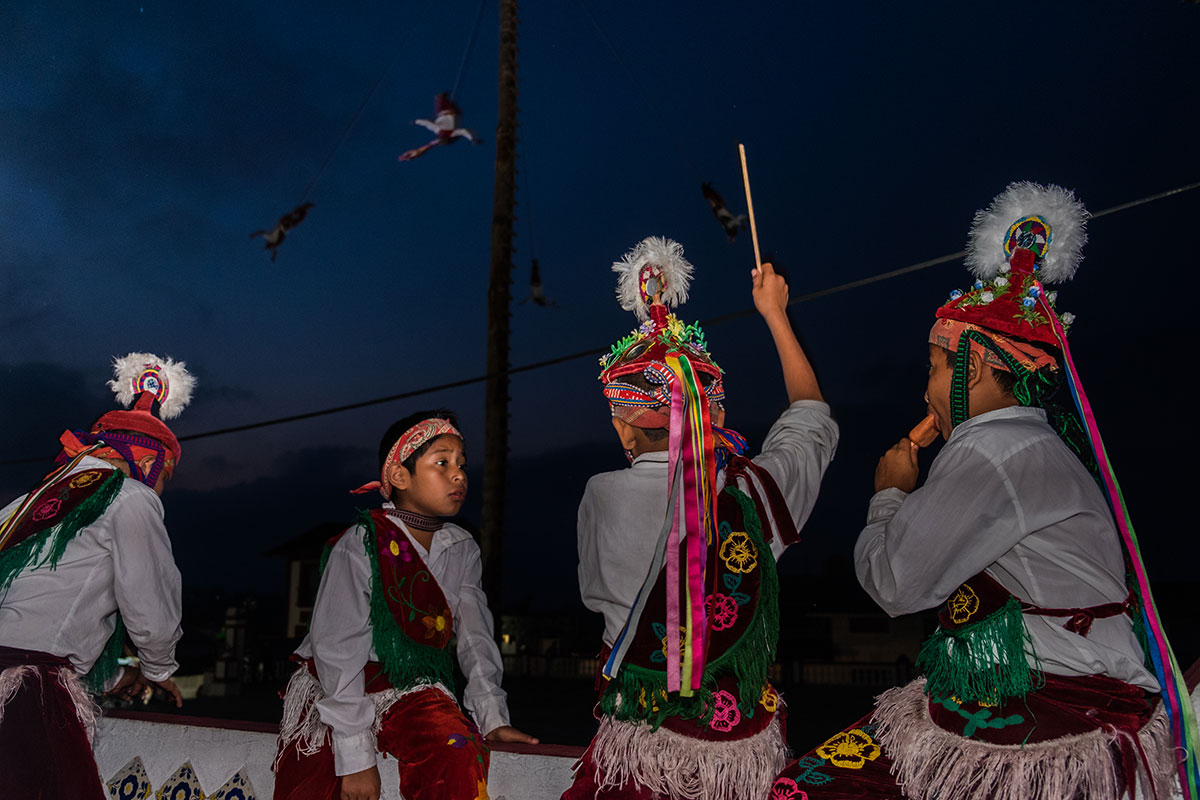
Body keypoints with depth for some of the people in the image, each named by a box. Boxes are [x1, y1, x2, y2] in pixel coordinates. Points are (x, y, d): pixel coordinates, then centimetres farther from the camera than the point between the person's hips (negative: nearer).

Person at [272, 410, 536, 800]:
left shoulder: (462, 551, 1)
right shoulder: (359, 547, -15)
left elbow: (475, 635, 2)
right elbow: (339, 654, -17)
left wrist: (491, 715, -10)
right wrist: (356, 756, -19)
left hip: (411, 694, 3)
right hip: (334, 694, -2)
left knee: (460, 754, -25)